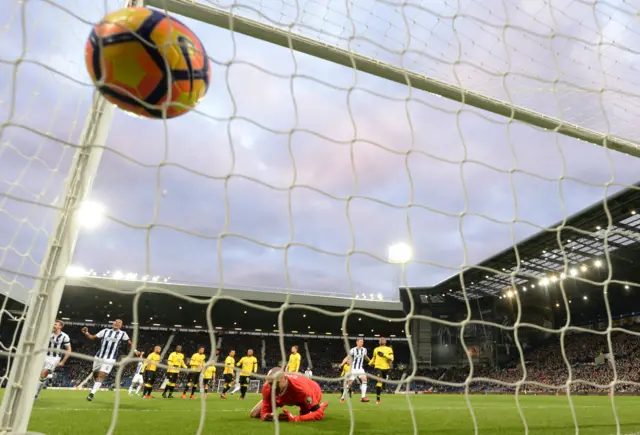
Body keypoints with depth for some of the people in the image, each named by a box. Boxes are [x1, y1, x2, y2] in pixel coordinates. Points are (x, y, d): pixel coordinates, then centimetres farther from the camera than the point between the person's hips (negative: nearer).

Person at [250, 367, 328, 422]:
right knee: (254, 414, 3)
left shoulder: (301, 388, -48)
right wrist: (265, 416, -50)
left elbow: (319, 413, -46)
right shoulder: (267, 388, -37)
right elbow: (265, 411, -25)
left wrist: (294, 418, -56)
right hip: (283, 397, 4)